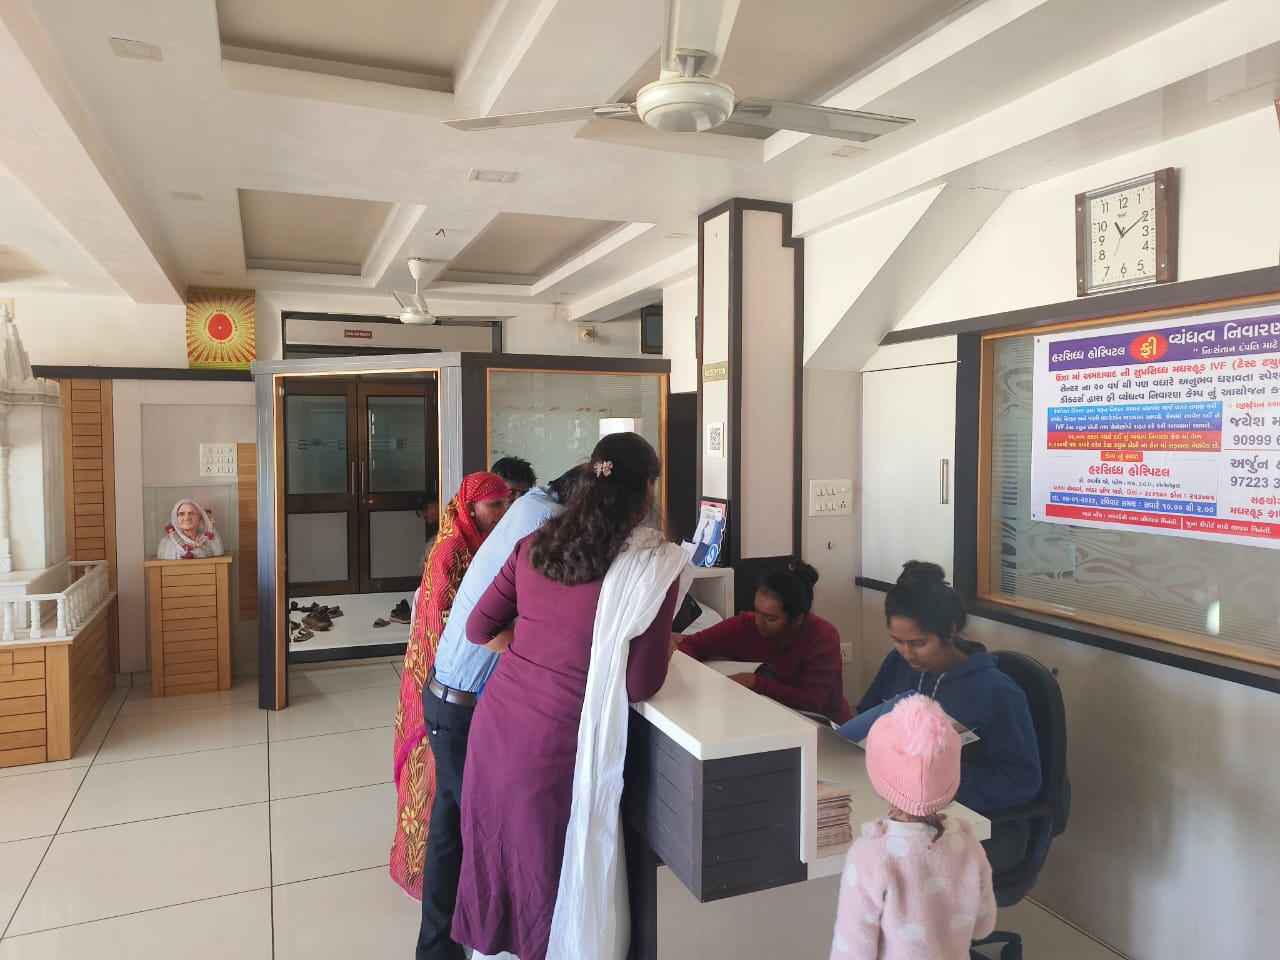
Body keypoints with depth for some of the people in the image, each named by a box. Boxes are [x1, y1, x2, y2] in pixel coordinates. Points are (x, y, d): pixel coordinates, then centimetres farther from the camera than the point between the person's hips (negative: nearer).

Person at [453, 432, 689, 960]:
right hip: (552, 741, -5)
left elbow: (479, 628, 11)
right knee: (550, 869, 16)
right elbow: (642, 684, -9)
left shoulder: (536, 544, 4)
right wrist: (662, 648, 9)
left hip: (495, 721, 6)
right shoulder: (655, 562, -12)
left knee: (497, 849, 25)